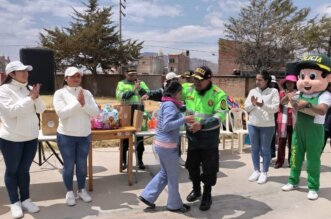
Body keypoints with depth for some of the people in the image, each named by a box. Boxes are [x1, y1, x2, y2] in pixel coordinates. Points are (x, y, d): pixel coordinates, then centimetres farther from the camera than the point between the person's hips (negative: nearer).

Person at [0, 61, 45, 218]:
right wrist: (30, 98, -22)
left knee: (24, 170, 14)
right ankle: (14, 202, 21)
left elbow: (41, 109, 4)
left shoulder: (29, 88, 6)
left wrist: (36, 97, -14)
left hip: (31, 137, 5)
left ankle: (25, 199, 26)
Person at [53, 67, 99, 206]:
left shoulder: (86, 93, 4)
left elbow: (95, 112, -4)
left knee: (82, 165, 13)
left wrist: (84, 104, -19)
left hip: (85, 136, 3)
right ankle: (69, 192, 23)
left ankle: (82, 190, 29)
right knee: (69, 165, 7)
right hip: (66, 136, -3)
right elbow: (61, 113, -19)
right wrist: (77, 102, -22)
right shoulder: (60, 93, -6)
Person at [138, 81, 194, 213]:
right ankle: (174, 205, 20)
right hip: (167, 145, -9)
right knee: (173, 176, 6)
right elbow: (166, 126, -25)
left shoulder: (166, 104, 13)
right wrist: (184, 120, -25)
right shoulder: (170, 105, -18)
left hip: (161, 143, 10)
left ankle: (147, 196, 23)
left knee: (164, 173, 20)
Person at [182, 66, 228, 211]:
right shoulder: (188, 91, -4)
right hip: (192, 135, 5)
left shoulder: (218, 94, -17)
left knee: (209, 168, 5)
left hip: (209, 137, -4)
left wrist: (202, 124, -38)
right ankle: (196, 189, 41)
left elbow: (220, 116, -25)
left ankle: (207, 196, 24)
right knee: (192, 165, 18)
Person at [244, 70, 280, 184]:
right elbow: (246, 108, 5)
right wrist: (252, 104, -16)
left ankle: (264, 173, 15)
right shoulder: (252, 91, 7)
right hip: (253, 124, 4)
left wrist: (263, 105, -26)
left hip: (267, 125, -4)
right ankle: (256, 171, 24)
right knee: (254, 149, 11)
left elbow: (275, 108, -11)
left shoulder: (273, 91, -3)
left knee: (265, 149, 5)